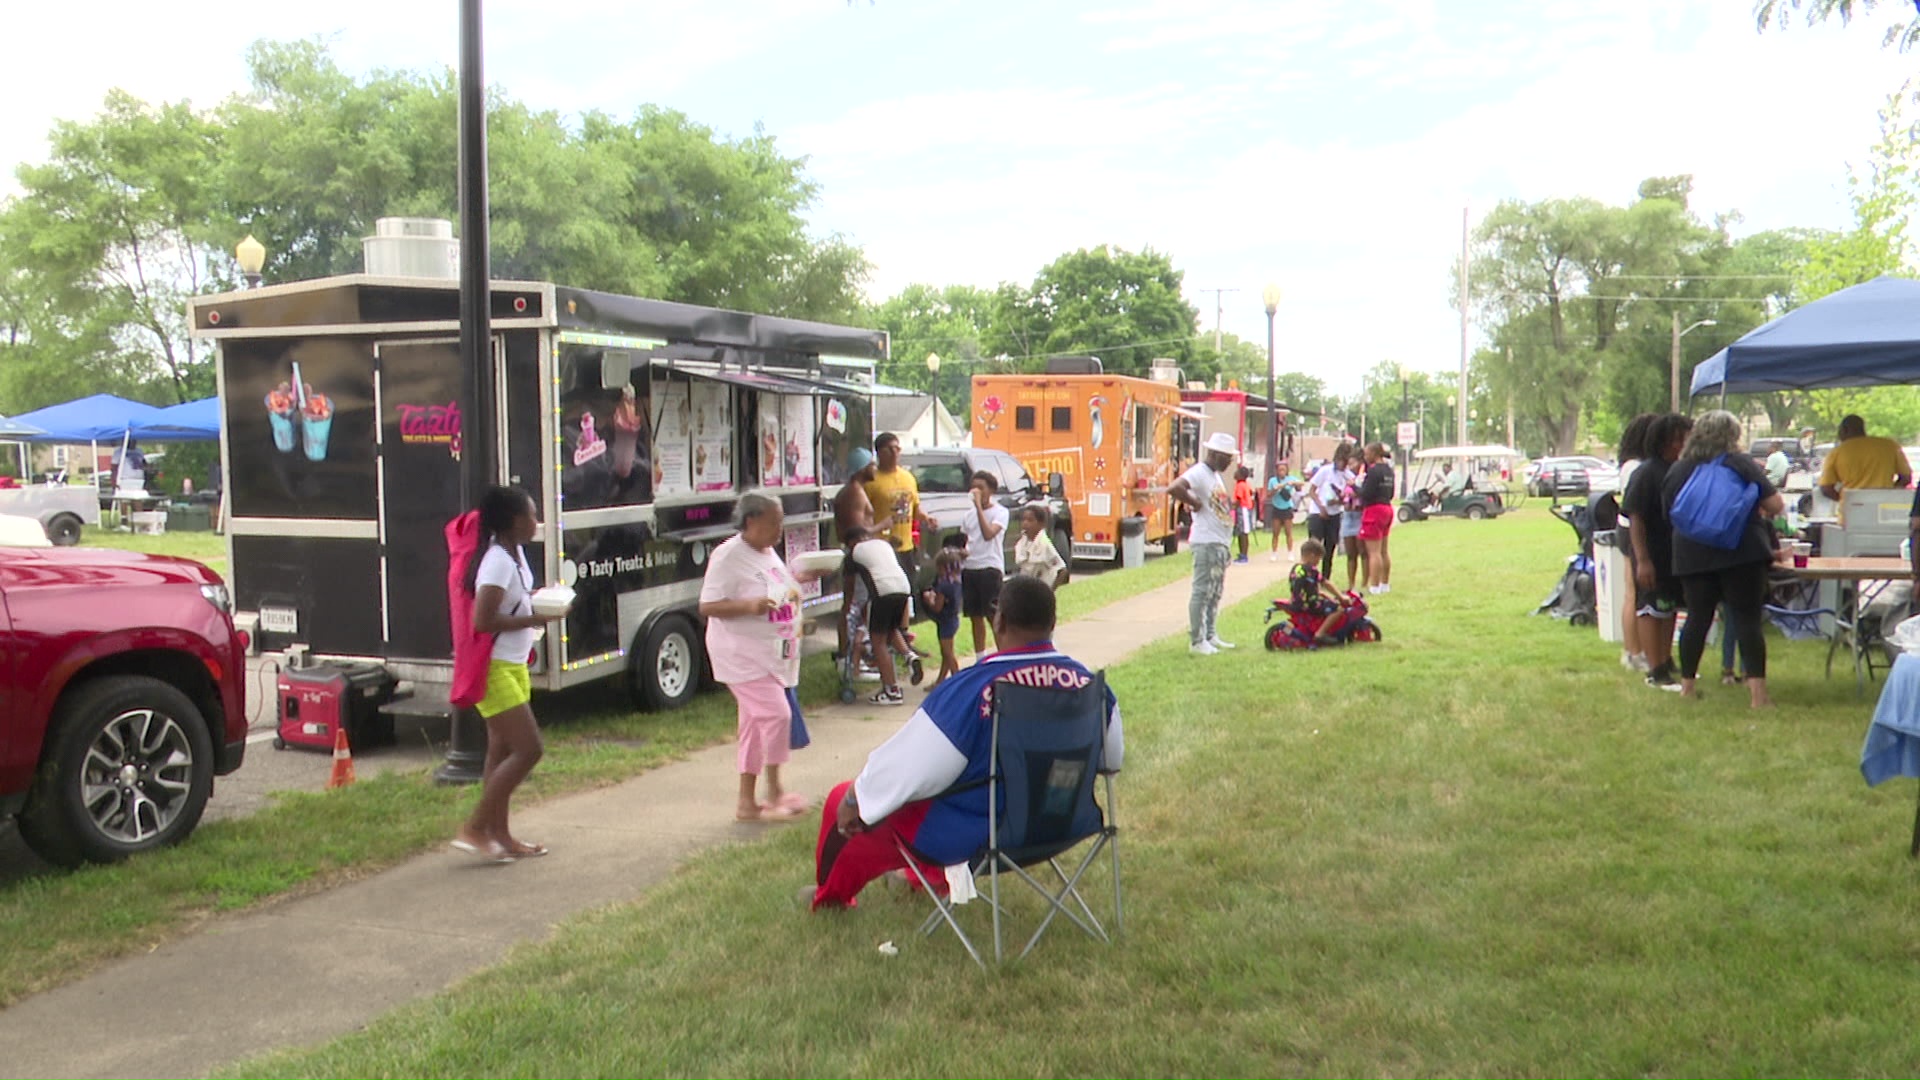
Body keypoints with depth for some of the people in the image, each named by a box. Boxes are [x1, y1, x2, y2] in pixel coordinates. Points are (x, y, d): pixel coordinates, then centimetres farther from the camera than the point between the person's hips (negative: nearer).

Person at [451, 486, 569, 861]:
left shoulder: (514, 553, 8)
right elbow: (482, 620, -27)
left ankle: (500, 836, 21)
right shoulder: (498, 562, -21)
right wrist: (534, 619, -20)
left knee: (502, 752, 13)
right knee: (529, 749, -11)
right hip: (494, 668, -10)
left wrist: (536, 600, 6)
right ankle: (473, 829, -4)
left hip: (513, 666, 10)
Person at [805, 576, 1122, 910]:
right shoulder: (1089, 683, -12)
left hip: (971, 838, -6)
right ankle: (924, 876, 54)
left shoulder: (970, 689, -27)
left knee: (842, 801, 16)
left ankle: (830, 897, 45)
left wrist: (854, 800, -1)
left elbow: (906, 767, -20)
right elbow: (1113, 759, 6)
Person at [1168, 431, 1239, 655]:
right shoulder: (1199, 473, -15)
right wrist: (1194, 503, -20)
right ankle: (1196, 641, -1)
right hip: (1206, 543, -10)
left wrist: (1229, 503, 10)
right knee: (1202, 591, -6)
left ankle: (1211, 636, 24)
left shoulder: (1217, 475, 16)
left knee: (1215, 592, 15)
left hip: (1221, 542, 10)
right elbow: (1173, 488, -32)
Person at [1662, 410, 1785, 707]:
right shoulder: (1740, 464, -3)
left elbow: (1670, 513, 18)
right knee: (1748, 619, -3)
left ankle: (1687, 685, 17)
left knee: (1698, 618, 12)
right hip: (1742, 552, -4)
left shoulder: (1677, 470, 9)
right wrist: (1757, 510, 15)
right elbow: (1776, 505, -6)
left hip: (1692, 555, 4)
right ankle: (1757, 691, -8)